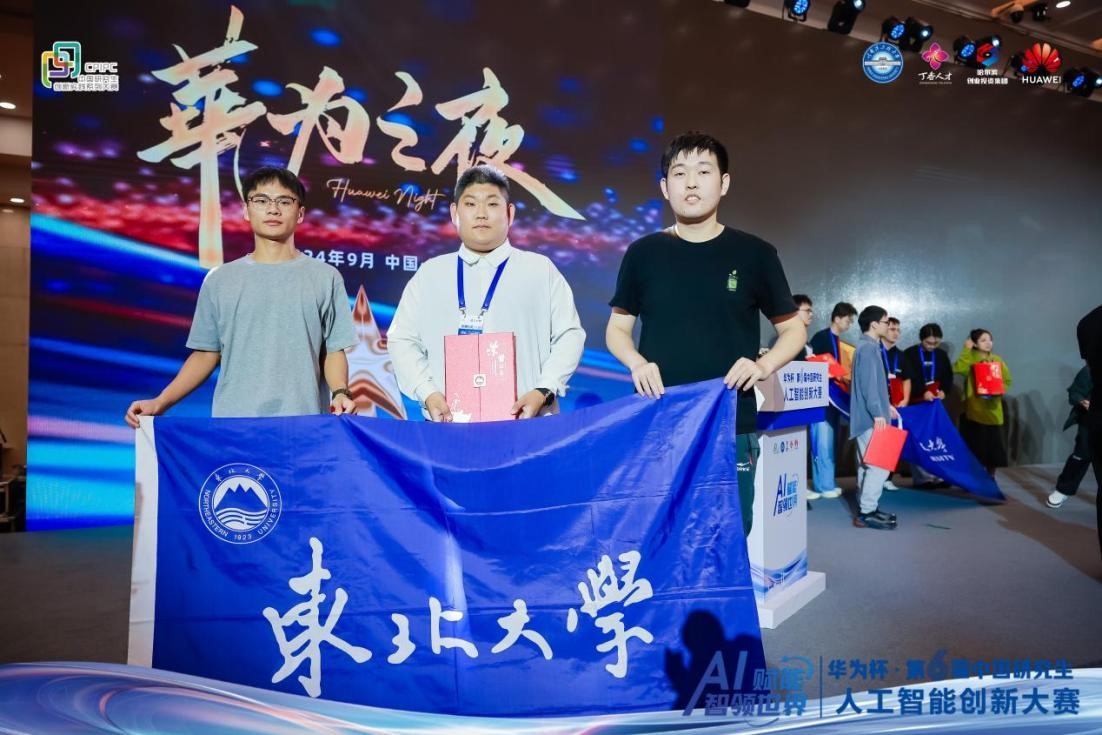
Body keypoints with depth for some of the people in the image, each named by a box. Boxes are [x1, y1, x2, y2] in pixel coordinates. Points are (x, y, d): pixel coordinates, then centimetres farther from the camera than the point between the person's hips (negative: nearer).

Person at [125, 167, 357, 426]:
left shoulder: (325, 278, 4)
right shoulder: (219, 280, 9)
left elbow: (333, 351, 4)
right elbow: (206, 354, 11)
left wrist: (340, 392, -14)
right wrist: (160, 402, 1)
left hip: (303, 424, -1)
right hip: (232, 423, 1)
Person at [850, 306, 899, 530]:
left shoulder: (870, 347, 17)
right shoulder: (868, 348, -14)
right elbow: (869, 384, -21)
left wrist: (886, 405, 26)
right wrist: (878, 413, -22)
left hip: (869, 416, 11)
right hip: (871, 417, -11)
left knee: (868, 465, 13)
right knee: (879, 464, -10)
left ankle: (867, 508, 19)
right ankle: (866, 513, -7)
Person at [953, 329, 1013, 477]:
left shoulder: (997, 360, 9)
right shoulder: (971, 358, -3)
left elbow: (1007, 380, 10)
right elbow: (959, 369, -24)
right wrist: (966, 349, -20)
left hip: (993, 410, 4)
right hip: (974, 410, -4)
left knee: (993, 445, 8)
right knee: (975, 447, 0)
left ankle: (990, 478, 22)